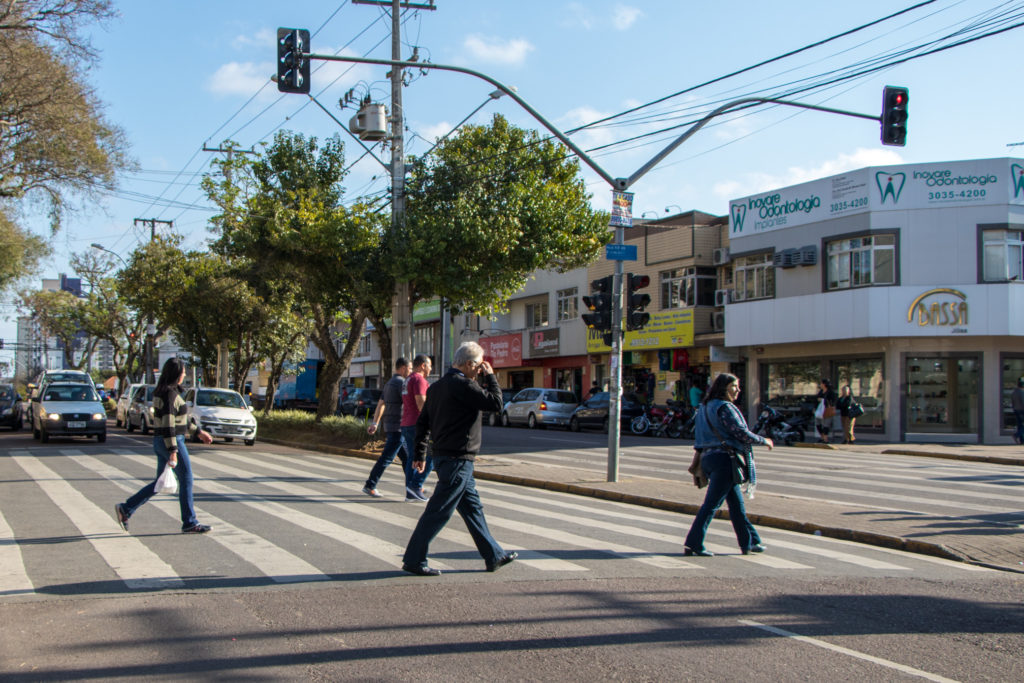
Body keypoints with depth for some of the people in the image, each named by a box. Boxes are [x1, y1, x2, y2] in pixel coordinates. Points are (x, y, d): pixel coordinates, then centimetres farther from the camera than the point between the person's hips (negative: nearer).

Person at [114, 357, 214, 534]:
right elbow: (168, 424, -23)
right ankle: (189, 523, 7)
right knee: (186, 480, 0)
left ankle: (125, 509, 14)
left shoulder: (162, 392, 14)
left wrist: (199, 432, 26)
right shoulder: (170, 393, -17)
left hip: (160, 442, 10)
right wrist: (173, 452, -24)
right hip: (172, 441, -10)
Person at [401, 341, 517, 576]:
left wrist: (420, 454, 18)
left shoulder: (437, 386, 13)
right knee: (438, 512, -4)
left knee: (473, 507, 16)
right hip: (458, 458, -10)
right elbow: (496, 403, -15)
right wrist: (490, 376, -3)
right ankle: (414, 560, 1)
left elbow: (422, 422, 15)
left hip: (444, 456, 10)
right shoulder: (463, 385, -17)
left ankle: (494, 556, 24)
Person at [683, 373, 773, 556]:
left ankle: (749, 542, 20)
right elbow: (741, 433, -15)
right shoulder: (724, 407, -12)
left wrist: (699, 461, 23)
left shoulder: (705, 407, 16)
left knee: (736, 503, 14)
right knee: (711, 503, -7)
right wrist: (764, 441, -2)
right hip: (724, 458, -10)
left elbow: (698, 438, 18)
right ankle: (693, 544, -7)